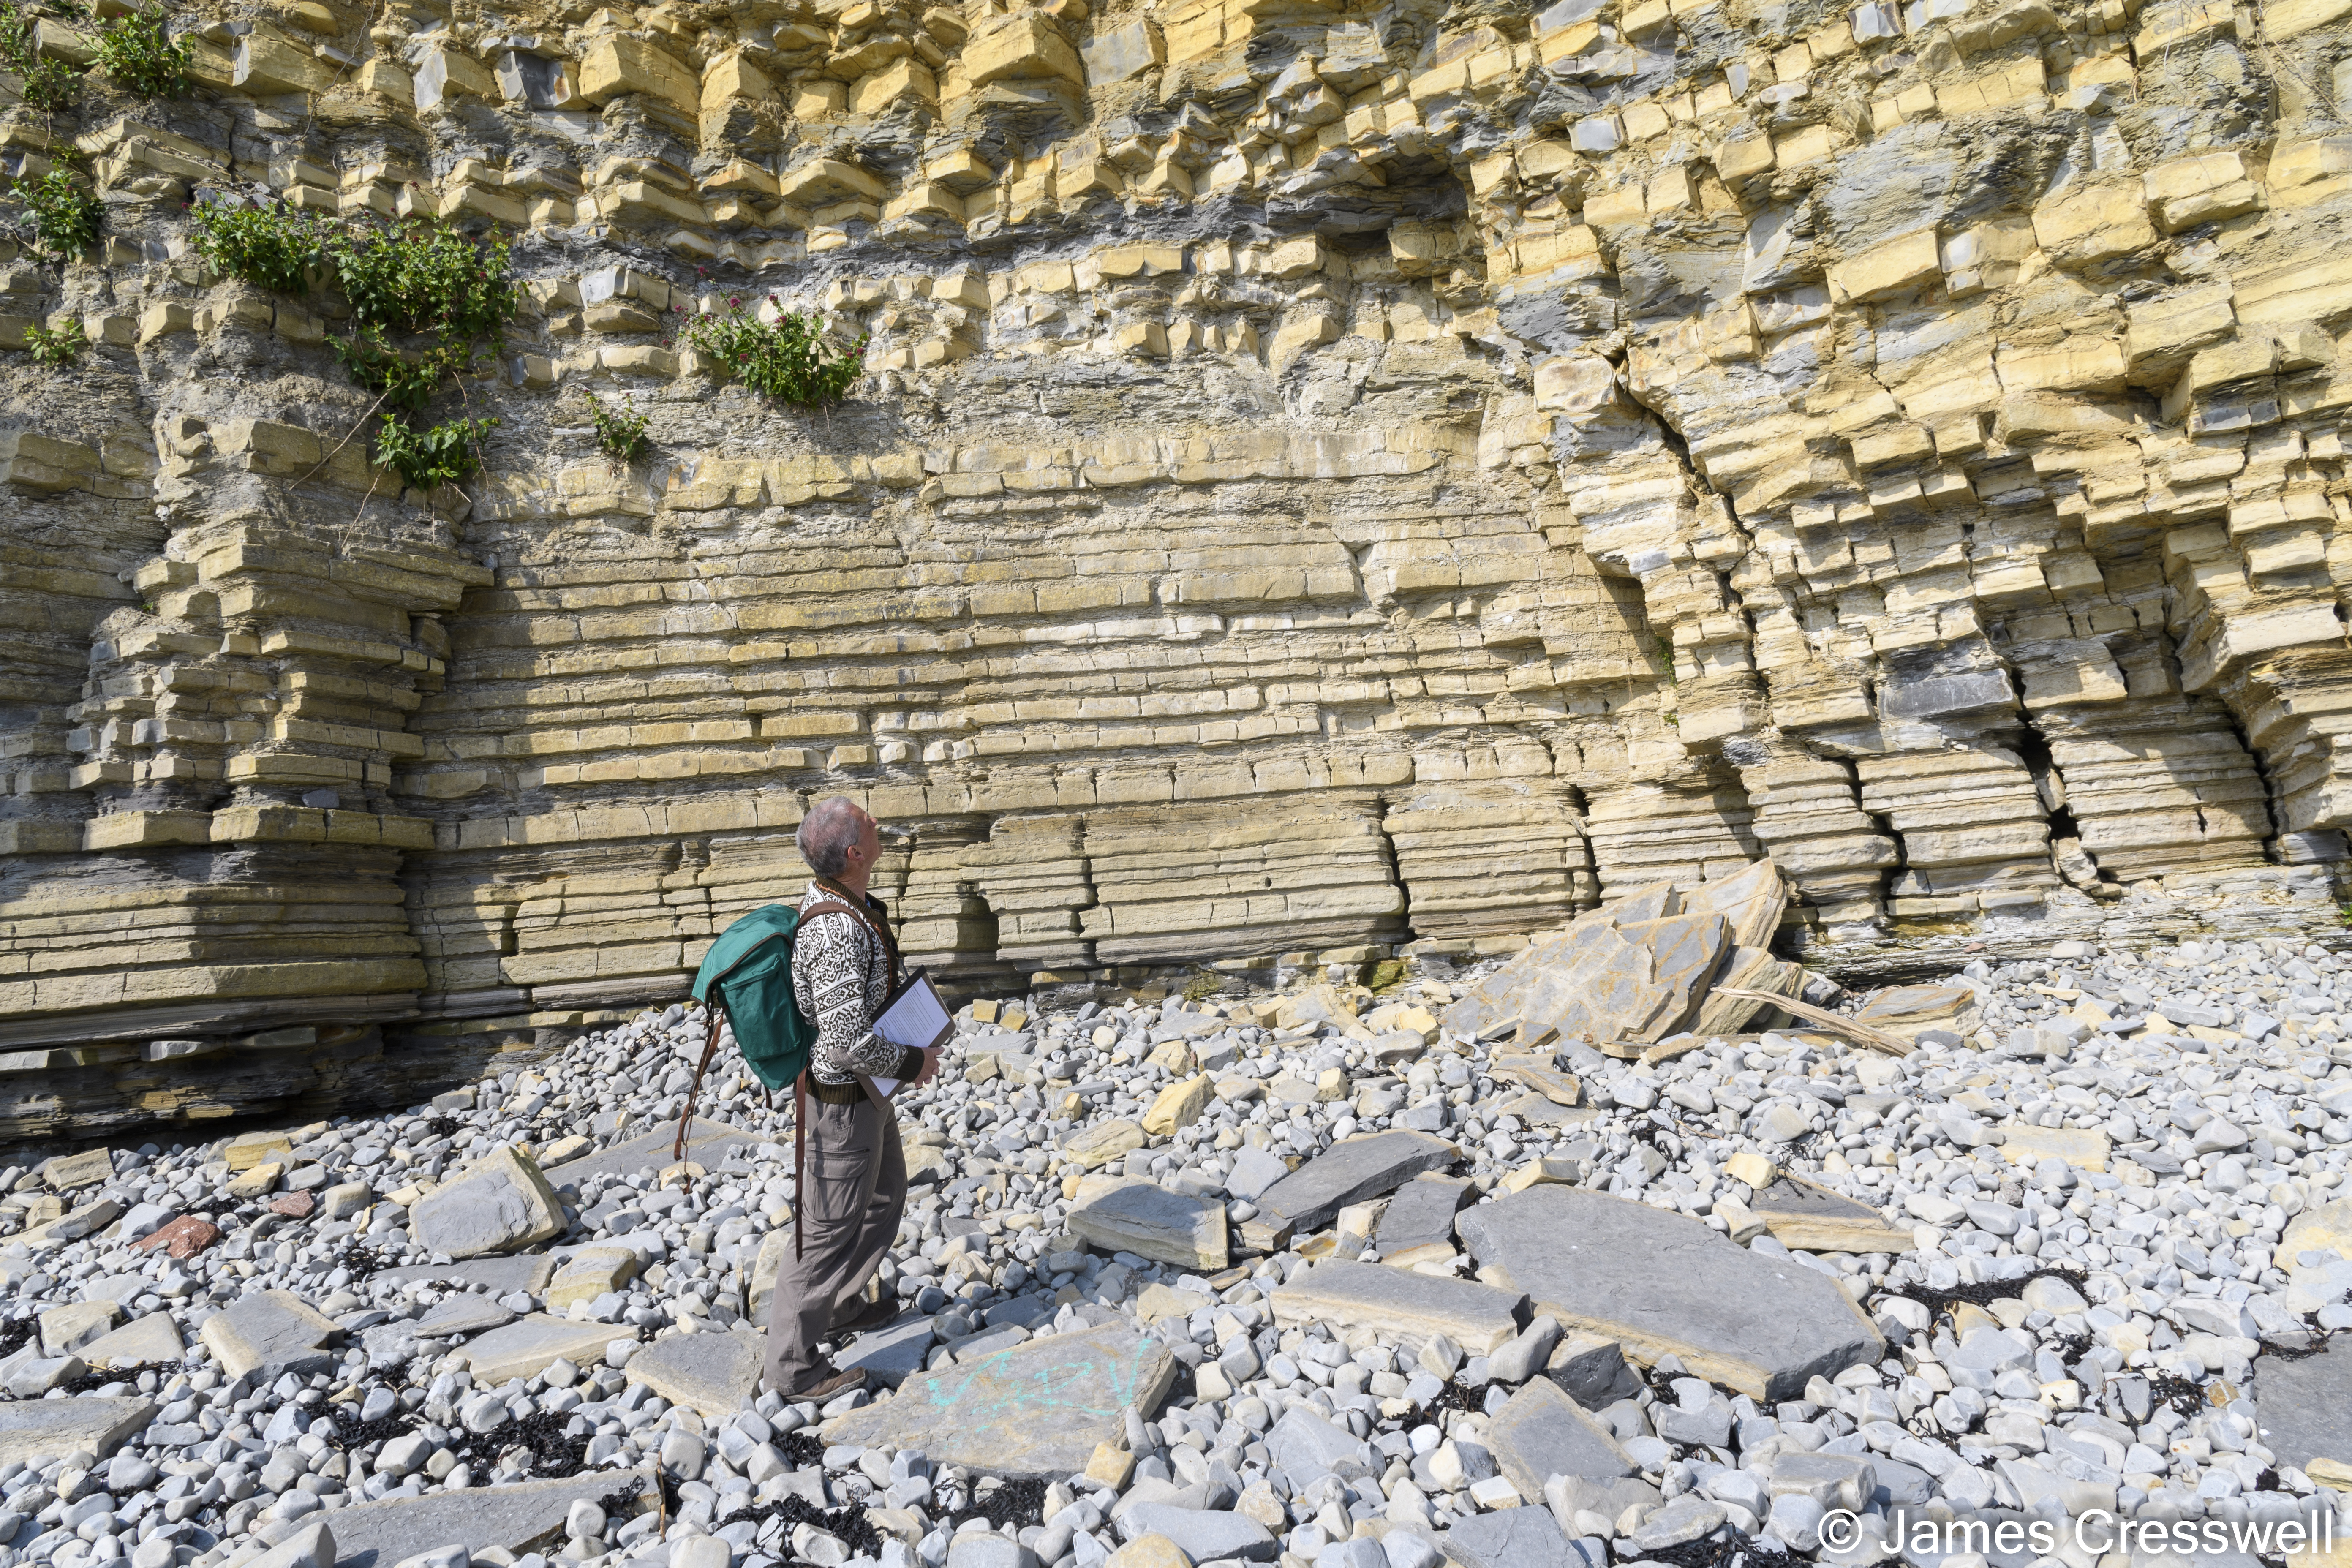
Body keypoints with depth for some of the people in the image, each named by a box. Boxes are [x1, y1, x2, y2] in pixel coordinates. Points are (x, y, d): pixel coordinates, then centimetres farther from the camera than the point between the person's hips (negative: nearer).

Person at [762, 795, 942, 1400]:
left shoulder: (836, 900, -1)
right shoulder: (838, 932, -33)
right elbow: (847, 1043, -32)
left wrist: (903, 1050, 13)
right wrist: (912, 1065, -16)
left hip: (865, 1088, 10)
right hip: (843, 1099, -10)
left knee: (885, 1196, 27)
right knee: (828, 1230, 6)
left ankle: (843, 1305, 46)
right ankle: (794, 1366, 24)